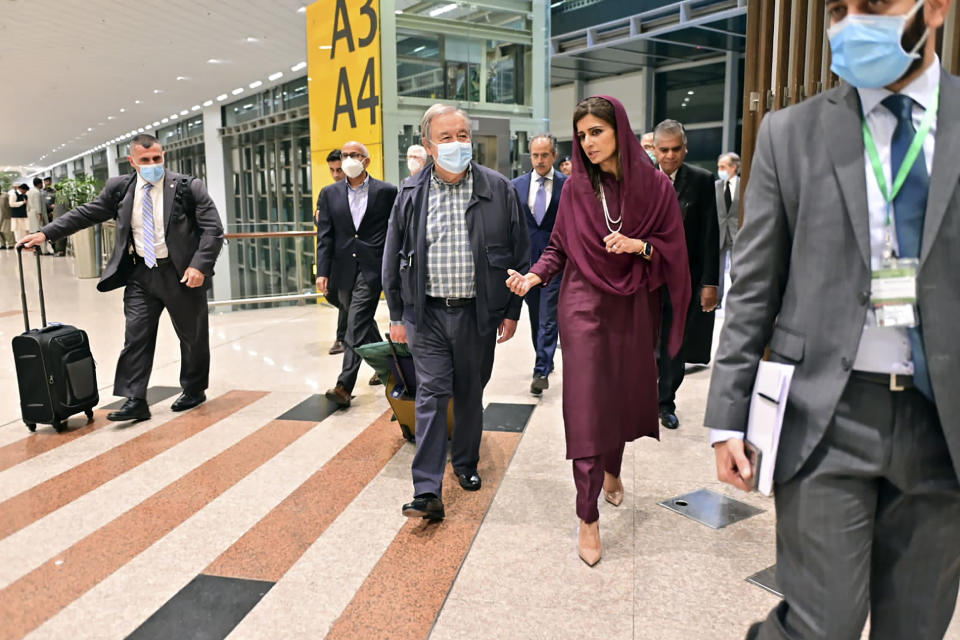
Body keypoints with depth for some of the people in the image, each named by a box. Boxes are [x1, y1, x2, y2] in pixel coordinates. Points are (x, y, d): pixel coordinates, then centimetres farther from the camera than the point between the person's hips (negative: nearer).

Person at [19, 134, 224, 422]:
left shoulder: (188, 187, -8)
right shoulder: (119, 188, 3)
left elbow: (212, 228, -10)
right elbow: (85, 214, 11)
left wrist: (199, 266, -20)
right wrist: (45, 233, 5)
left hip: (182, 273, -3)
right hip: (140, 274, 3)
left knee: (193, 336, 10)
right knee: (136, 336, -3)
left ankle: (194, 390, 29)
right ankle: (135, 401, 1)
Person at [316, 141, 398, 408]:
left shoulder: (386, 192, 0)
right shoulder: (330, 194, 9)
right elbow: (325, 236, 5)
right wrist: (322, 271, -3)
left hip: (371, 268, -4)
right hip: (343, 269, 5)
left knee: (357, 324, -11)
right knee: (362, 322, 16)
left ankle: (344, 385, -9)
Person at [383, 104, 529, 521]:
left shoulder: (498, 190, -2)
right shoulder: (411, 194, 1)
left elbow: (519, 253, 2)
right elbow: (393, 259, 6)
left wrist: (512, 311, 1)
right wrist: (397, 315, 4)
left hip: (478, 312, 0)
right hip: (428, 313, 0)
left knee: (470, 393, 14)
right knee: (431, 395, -2)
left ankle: (465, 462, 36)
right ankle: (427, 492, 2)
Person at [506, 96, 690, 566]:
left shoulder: (654, 186, -2)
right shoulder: (575, 188, 1)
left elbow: (672, 246, 1)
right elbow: (559, 247, 4)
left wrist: (639, 246, -18)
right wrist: (534, 276, -13)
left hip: (633, 306, 1)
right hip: (585, 305, -1)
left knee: (623, 393, 15)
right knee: (586, 404, -4)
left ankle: (613, 469, 45)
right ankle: (588, 518, 4)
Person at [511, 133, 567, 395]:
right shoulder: (517, 185, 6)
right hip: (527, 260, 4)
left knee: (549, 318, -6)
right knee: (535, 317, 14)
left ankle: (541, 371, -4)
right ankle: (545, 361, 30)